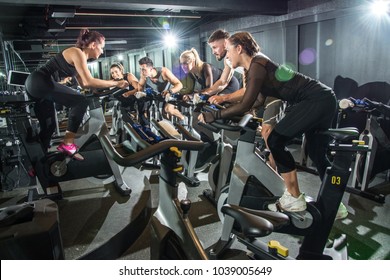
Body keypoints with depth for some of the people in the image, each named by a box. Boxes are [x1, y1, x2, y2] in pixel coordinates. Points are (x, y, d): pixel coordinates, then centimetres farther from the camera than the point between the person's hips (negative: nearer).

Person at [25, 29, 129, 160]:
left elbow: (83, 83, 12)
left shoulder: (81, 56, 16)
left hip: (36, 83, 11)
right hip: (40, 82, -11)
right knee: (80, 102, -18)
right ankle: (67, 144, -18)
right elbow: (88, 82, -25)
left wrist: (111, 84, 8)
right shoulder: (77, 53, -13)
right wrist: (115, 83, -19)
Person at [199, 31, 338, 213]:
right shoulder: (254, 64, 11)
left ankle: (294, 199, 1)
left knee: (275, 141, -11)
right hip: (322, 98, 10)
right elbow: (259, 100, 13)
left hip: (317, 100, -10)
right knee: (317, 154, 14)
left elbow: (246, 105, -24)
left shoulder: (257, 65, -17)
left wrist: (213, 115, -19)